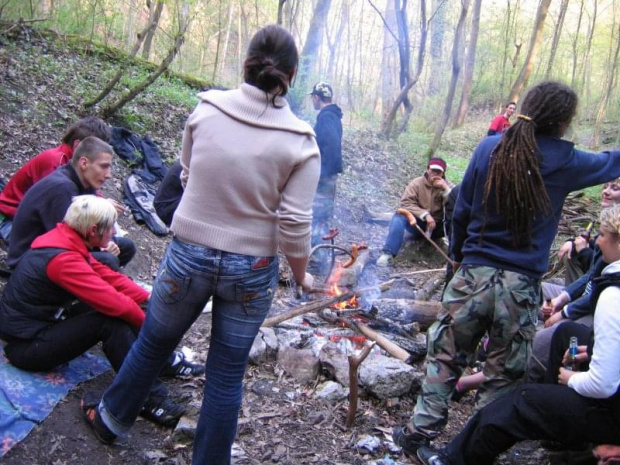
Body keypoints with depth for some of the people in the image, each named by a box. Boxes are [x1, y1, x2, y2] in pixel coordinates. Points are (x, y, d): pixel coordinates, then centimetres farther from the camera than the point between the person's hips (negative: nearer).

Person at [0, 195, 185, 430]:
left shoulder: (66, 239, -1)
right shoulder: (62, 259, -29)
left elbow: (109, 276, 2)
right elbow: (113, 302, -29)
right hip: (26, 346, -9)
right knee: (111, 321, -25)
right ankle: (151, 400, -22)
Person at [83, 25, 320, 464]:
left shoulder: (206, 110, -6)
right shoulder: (301, 142, -12)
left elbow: (188, 177, 7)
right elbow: (295, 224, -13)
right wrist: (301, 275, 3)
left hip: (188, 254, 2)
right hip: (252, 269, -1)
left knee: (152, 343, 24)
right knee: (227, 374, 15)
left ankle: (111, 418, 49)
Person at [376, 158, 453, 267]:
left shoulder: (447, 185, 0)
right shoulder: (417, 183, -6)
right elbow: (406, 203, -17)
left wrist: (446, 189, -24)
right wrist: (425, 214, -29)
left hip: (437, 226, 2)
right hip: (418, 224, -1)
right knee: (400, 215, -30)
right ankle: (388, 253, -37)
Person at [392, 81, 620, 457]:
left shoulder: (489, 148, 0)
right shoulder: (565, 162, -4)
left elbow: (462, 211, 4)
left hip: (474, 275, 2)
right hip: (521, 286, -1)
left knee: (445, 358, 14)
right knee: (504, 375, 12)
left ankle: (421, 431, 19)